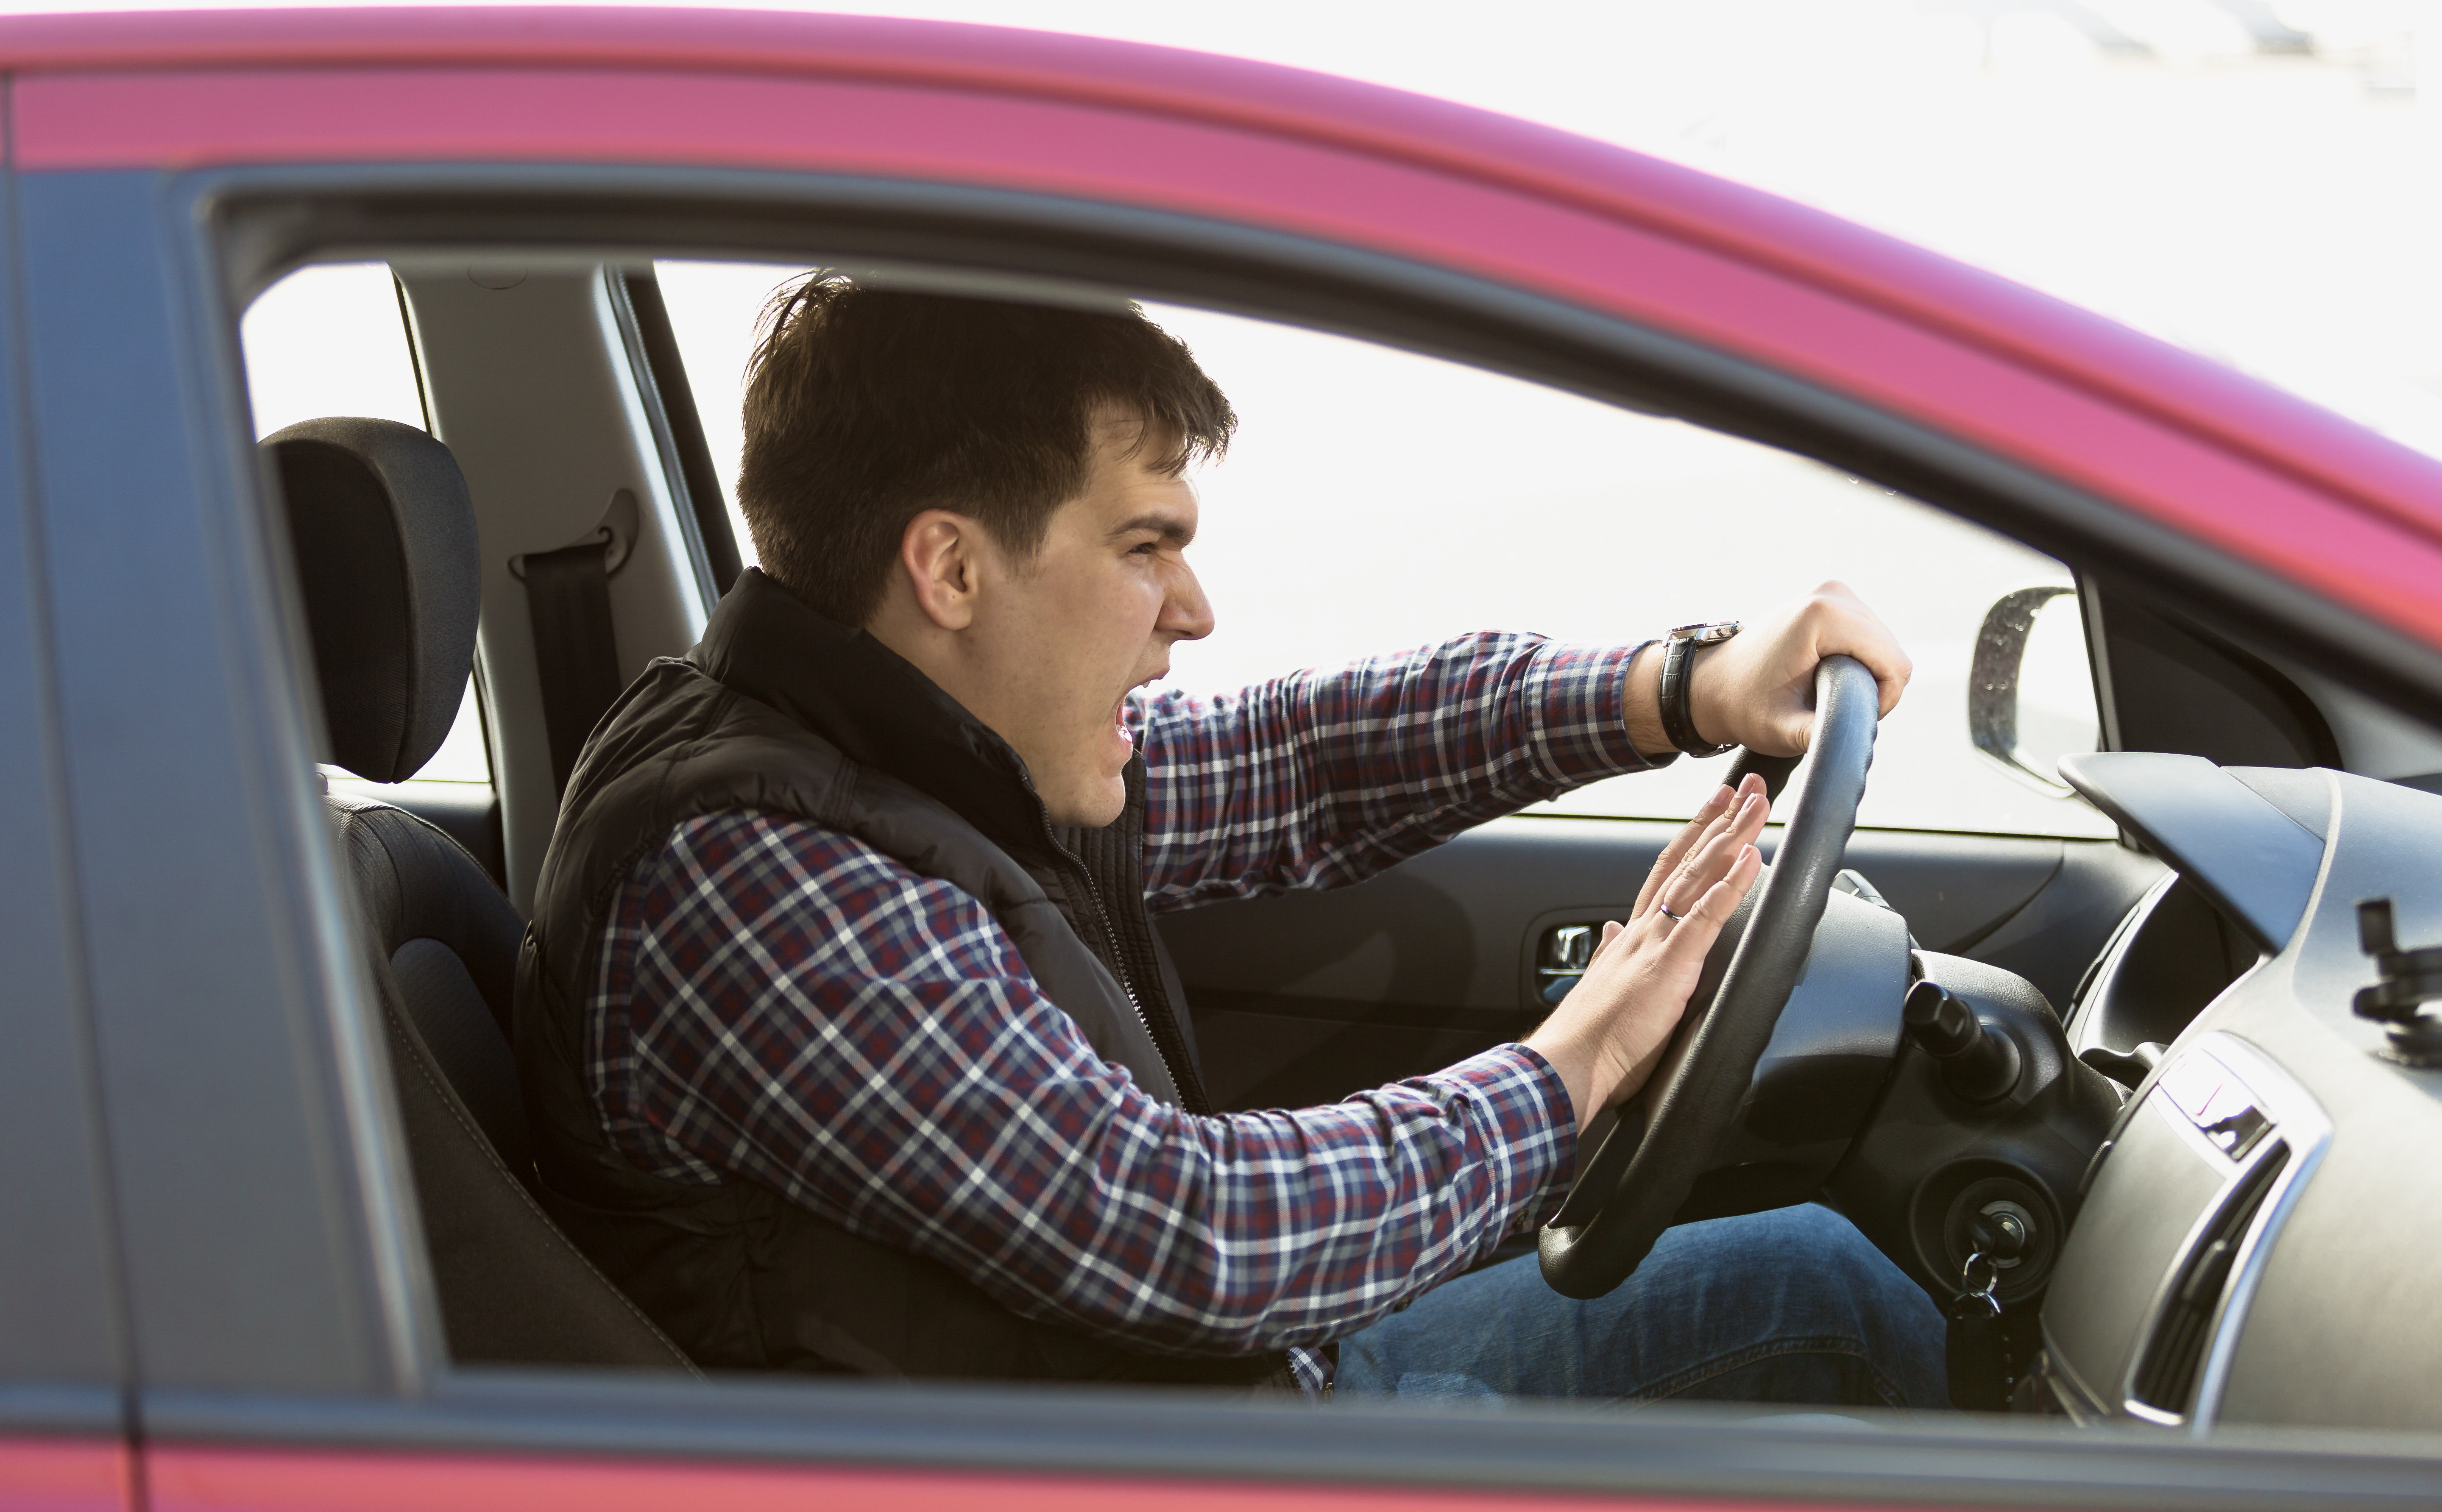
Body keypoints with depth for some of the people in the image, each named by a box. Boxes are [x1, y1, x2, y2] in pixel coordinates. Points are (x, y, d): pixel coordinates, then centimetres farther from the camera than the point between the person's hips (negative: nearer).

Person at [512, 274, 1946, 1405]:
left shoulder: (983, 746, 0)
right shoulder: (741, 881, -29)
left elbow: (1293, 759, 12)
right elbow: (1182, 1234, -30)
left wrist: (1683, 692, 1)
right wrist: (1565, 1074, -16)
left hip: (1262, 1375, 9)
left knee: (1816, 1278, 17)